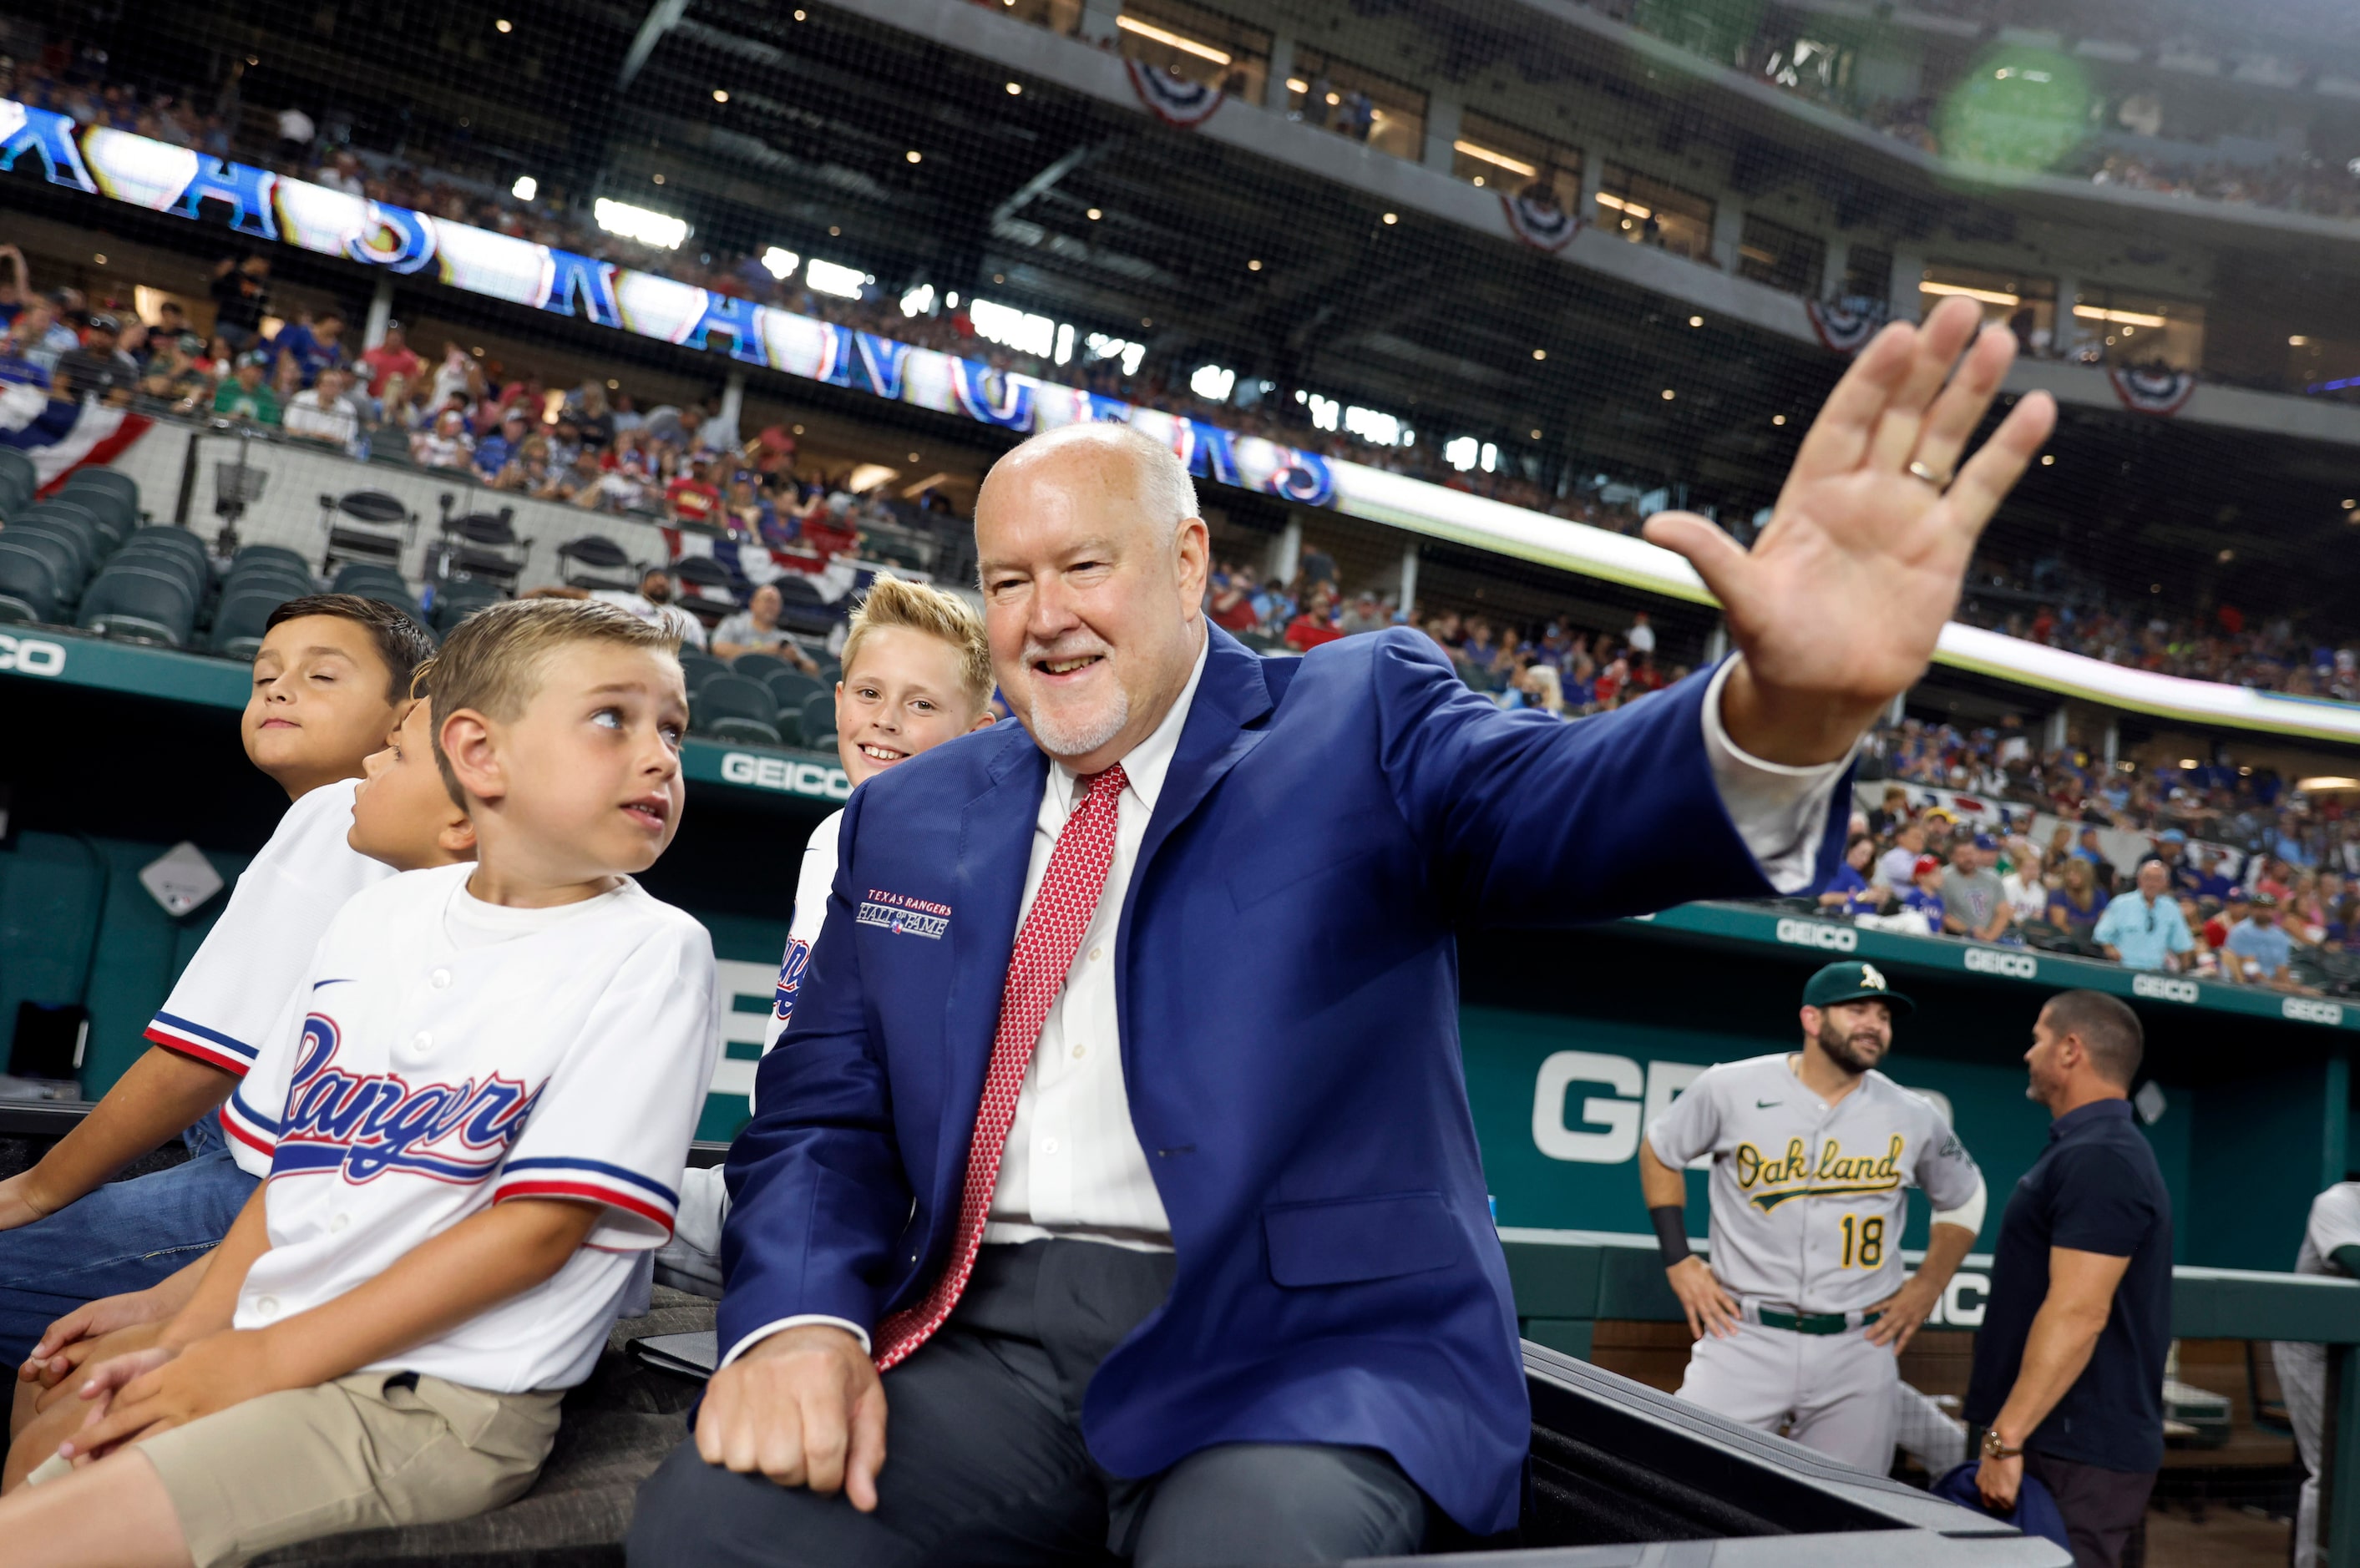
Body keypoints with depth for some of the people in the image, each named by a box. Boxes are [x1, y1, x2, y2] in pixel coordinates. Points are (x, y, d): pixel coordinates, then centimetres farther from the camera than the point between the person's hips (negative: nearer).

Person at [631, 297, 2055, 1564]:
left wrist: (1791, 710, -40)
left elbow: (1564, 803, -17)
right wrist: (799, 1318, -10)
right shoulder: (912, 818, 14)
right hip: (982, 1339, 4)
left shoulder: (1360, 716, 2)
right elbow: (824, 1113, 11)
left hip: (1301, 1347, -3)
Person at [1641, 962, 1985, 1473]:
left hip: (1859, 1352, 2)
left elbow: (1964, 1199, 20)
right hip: (1745, 1337, -1)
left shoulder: (1914, 1118, 3)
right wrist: (1678, 1262, 4)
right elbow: (1659, 1151, 10)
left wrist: (1926, 1288, 10)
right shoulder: (1730, 1088, -4)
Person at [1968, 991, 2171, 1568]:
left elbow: (2077, 1314, -26)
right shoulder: (2087, 1150, 16)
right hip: (2065, 1440, 10)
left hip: (2079, 1454, -10)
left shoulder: (2098, 1161, -18)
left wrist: (2006, 1438, -26)